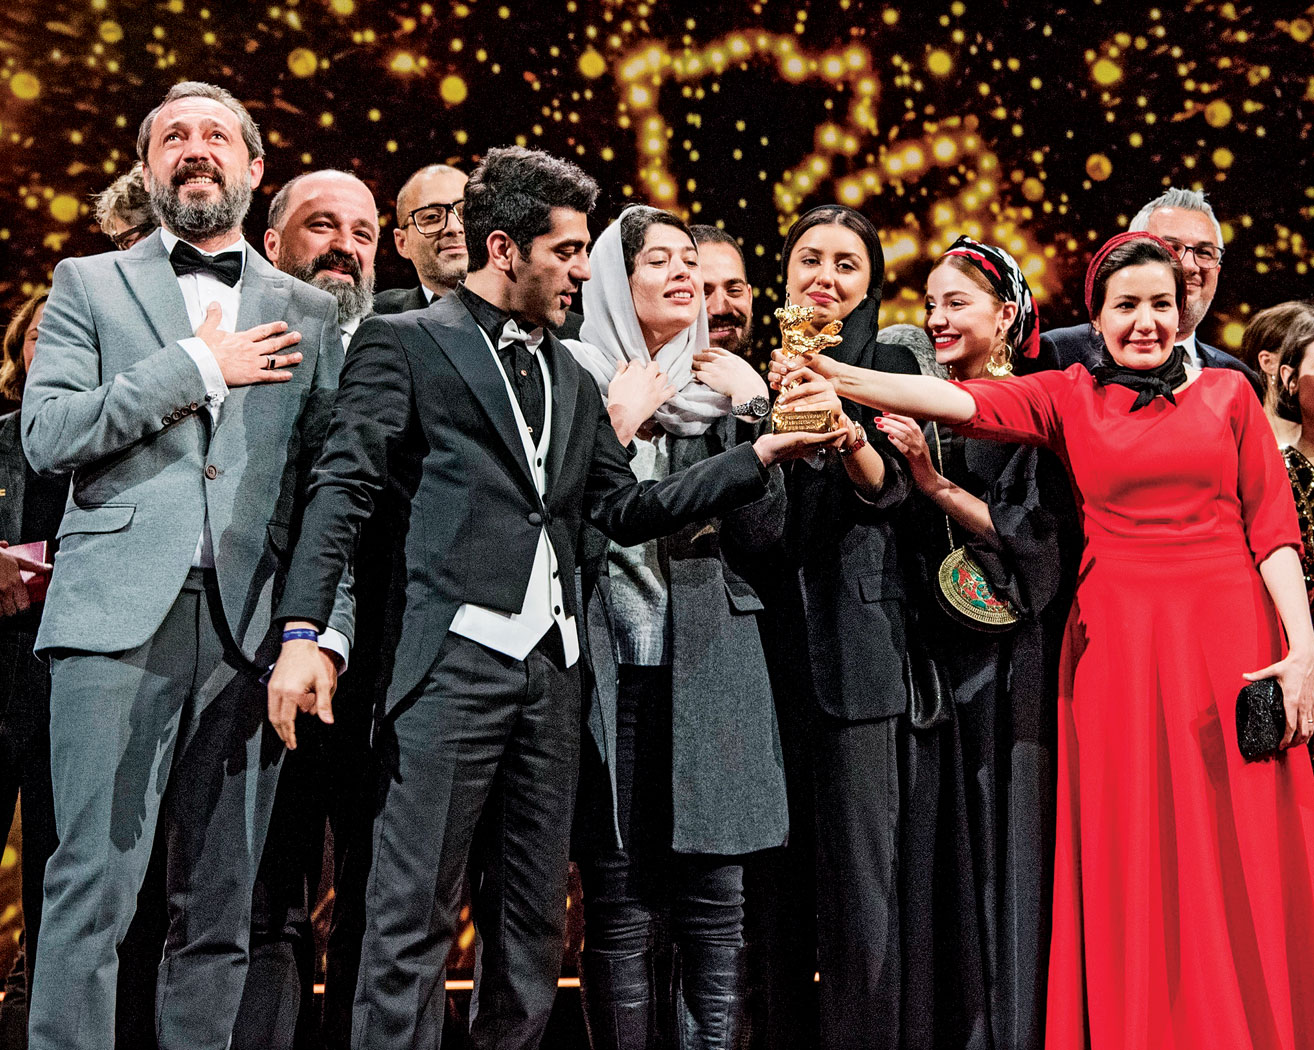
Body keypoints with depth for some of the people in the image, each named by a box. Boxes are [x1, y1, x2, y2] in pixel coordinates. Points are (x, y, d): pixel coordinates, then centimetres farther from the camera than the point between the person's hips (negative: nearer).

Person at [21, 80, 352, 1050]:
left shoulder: (310, 313, 17)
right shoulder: (90, 285, 14)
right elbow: (47, 435, -2)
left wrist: (330, 631, -3)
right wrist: (198, 367, -4)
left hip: (252, 633, 2)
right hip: (121, 616, -2)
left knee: (221, 909, 5)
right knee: (93, 888, -6)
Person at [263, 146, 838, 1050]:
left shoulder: (573, 379, 21)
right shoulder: (403, 342, 4)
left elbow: (624, 510, 16)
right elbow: (345, 488, -4)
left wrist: (760, 457, 6)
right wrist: (304, 632, -16)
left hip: (551, 669, 6)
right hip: (456, 658, -6)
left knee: (535, 922, 9)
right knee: (414, 914, -6)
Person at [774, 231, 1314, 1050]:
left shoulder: (1228, 393, 11)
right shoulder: (1070, 397, 8)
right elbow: (963, 401, -8)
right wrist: (839, 380, -23)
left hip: (1231, 637, 0)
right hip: (1118, 644, 0)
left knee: (1242, 865, 1)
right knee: (1133, 866, 1)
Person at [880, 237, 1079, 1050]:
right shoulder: (926, 411, 13)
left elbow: (1038, 534, -10)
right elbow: (905, 538, 12)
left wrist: (936, 483, -15)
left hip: (1012, 662, -5)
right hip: (936, 660, 5)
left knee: (1010, 850, -2)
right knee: (937, 850, 6)